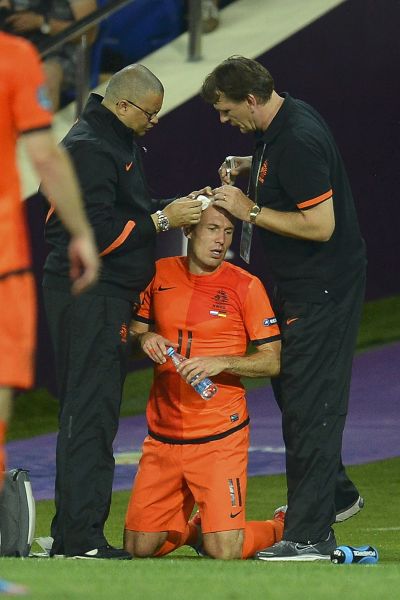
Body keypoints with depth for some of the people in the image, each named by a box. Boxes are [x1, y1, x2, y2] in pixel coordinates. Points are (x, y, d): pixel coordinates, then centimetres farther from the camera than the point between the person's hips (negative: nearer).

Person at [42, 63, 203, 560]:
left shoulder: (116, 144, 18)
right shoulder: (90, 149, -16)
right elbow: (99, 233, -21)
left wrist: (175, 206, 8)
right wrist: (162, 220, -16)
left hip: (107, 296, 11)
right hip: (88, 298, -11)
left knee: (91, 412, 12)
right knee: (89, 412, -12)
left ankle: (73, 536, 15)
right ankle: (80, 538, -13)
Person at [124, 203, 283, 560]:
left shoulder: (245, 285, -5)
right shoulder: (159, 275, 6)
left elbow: (273, 361, -5)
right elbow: (132, 334, 16)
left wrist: (221, 362, -20)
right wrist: (144, 339, -8)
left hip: (219, 435, -4)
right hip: (163, 433, 4)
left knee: (224, 551, -14)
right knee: (139, 549, 4)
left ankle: (281, 527, 17)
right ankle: (195, 524, 34)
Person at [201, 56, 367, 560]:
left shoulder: (298, 140, -24)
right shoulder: (283, 124, 7)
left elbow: (321, 225, -27)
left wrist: (250, 210, -19)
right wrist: (249, 167, 9)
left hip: (323, 291, -11)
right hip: (301, 285, 11)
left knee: (308, 403, -9)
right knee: (292, 390, 21)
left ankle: (309, 534, -7)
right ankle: (335, 495, 36)